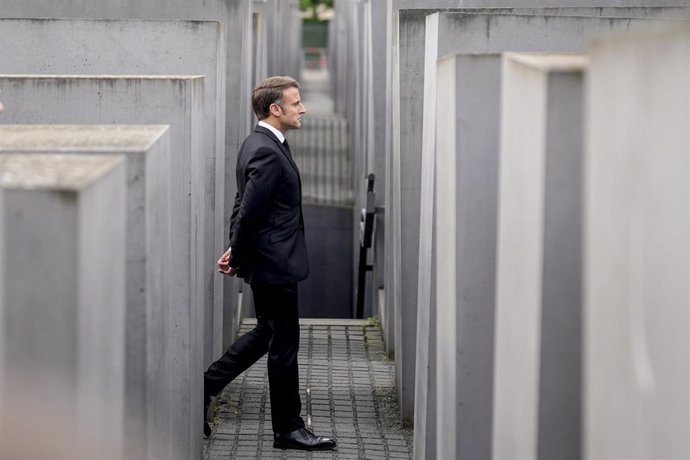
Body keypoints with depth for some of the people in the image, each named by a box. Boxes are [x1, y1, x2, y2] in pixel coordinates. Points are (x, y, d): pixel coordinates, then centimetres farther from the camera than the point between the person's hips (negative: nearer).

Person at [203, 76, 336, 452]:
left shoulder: (259, 144, 11)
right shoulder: (267, 153, -22)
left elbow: (244, 206, 16)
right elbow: (248, 212, -22)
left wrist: (236, 252, 12)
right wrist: (238, 259, -10)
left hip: (268, 264, 10)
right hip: (275, 265, -10)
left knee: (266, 334, 22)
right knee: (283, 345, 1)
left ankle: (205, 388, 27)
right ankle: (288, 429, 11)